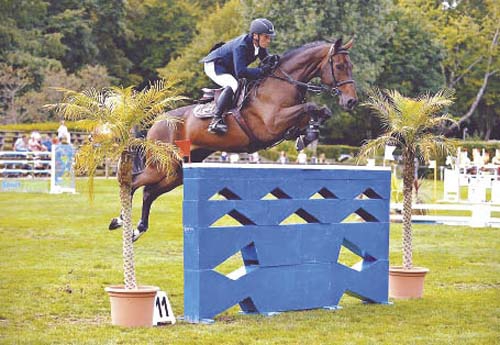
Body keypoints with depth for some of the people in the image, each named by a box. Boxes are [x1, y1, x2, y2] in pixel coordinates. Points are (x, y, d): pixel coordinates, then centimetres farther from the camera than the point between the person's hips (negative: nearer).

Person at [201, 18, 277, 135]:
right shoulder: (241, 46, -36)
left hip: (230, 69, 10)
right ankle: (216, 120, -34)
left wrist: (273, 59, -22)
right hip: (214, 66, -10)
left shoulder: (260, 44, -11)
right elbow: (240, 72, -42)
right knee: (233, 85, -33)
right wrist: (262, 71, -46)